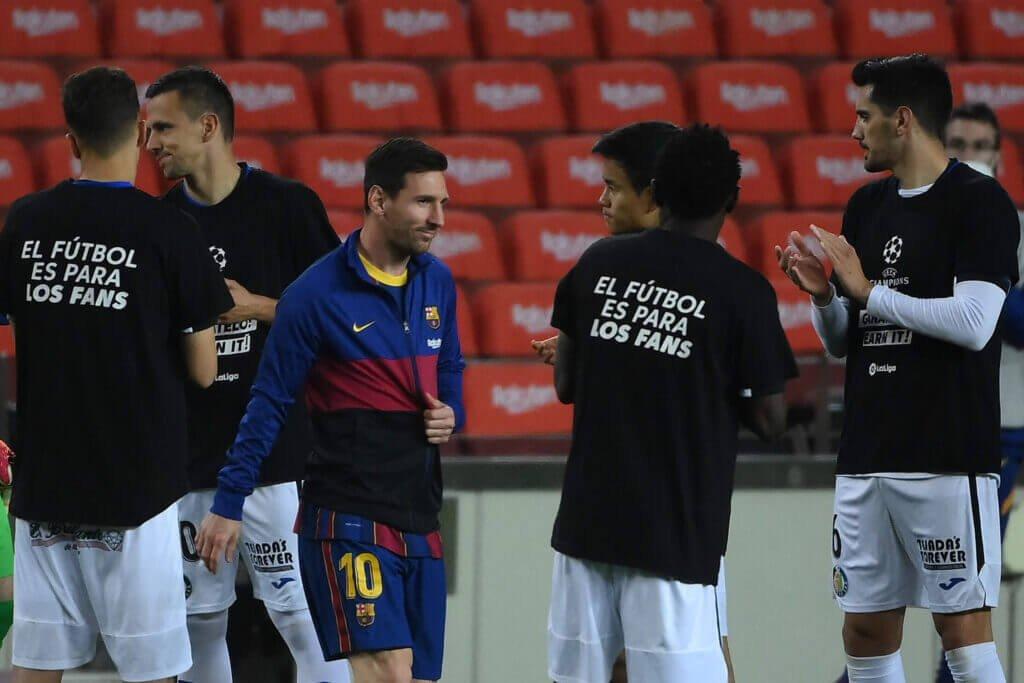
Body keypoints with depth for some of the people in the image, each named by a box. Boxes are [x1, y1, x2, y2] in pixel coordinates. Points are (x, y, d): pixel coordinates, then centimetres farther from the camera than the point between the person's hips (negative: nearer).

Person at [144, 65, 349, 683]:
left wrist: (257, 307, -14)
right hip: (186, 457, 5)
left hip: (276, 449, -5)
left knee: (301, 616, -6)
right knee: (199, 620, 9)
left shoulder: (287, 205, -5)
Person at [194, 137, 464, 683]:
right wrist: (228, 504, -4)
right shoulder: (317, 293, -10)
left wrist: (450, 414, 3)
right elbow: (269, 403, -4)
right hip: (347, 520, -7)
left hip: (419, 519, 7)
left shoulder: (437, 282, 9)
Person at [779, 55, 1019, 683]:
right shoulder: (867, 207, 16)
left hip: (948, 459, -8)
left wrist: (869, 290, -11)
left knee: (964, 628, -8)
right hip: (866, 458, 8)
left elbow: (973, 322, -18)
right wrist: (823, 294, 0)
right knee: (866, 631, 8)